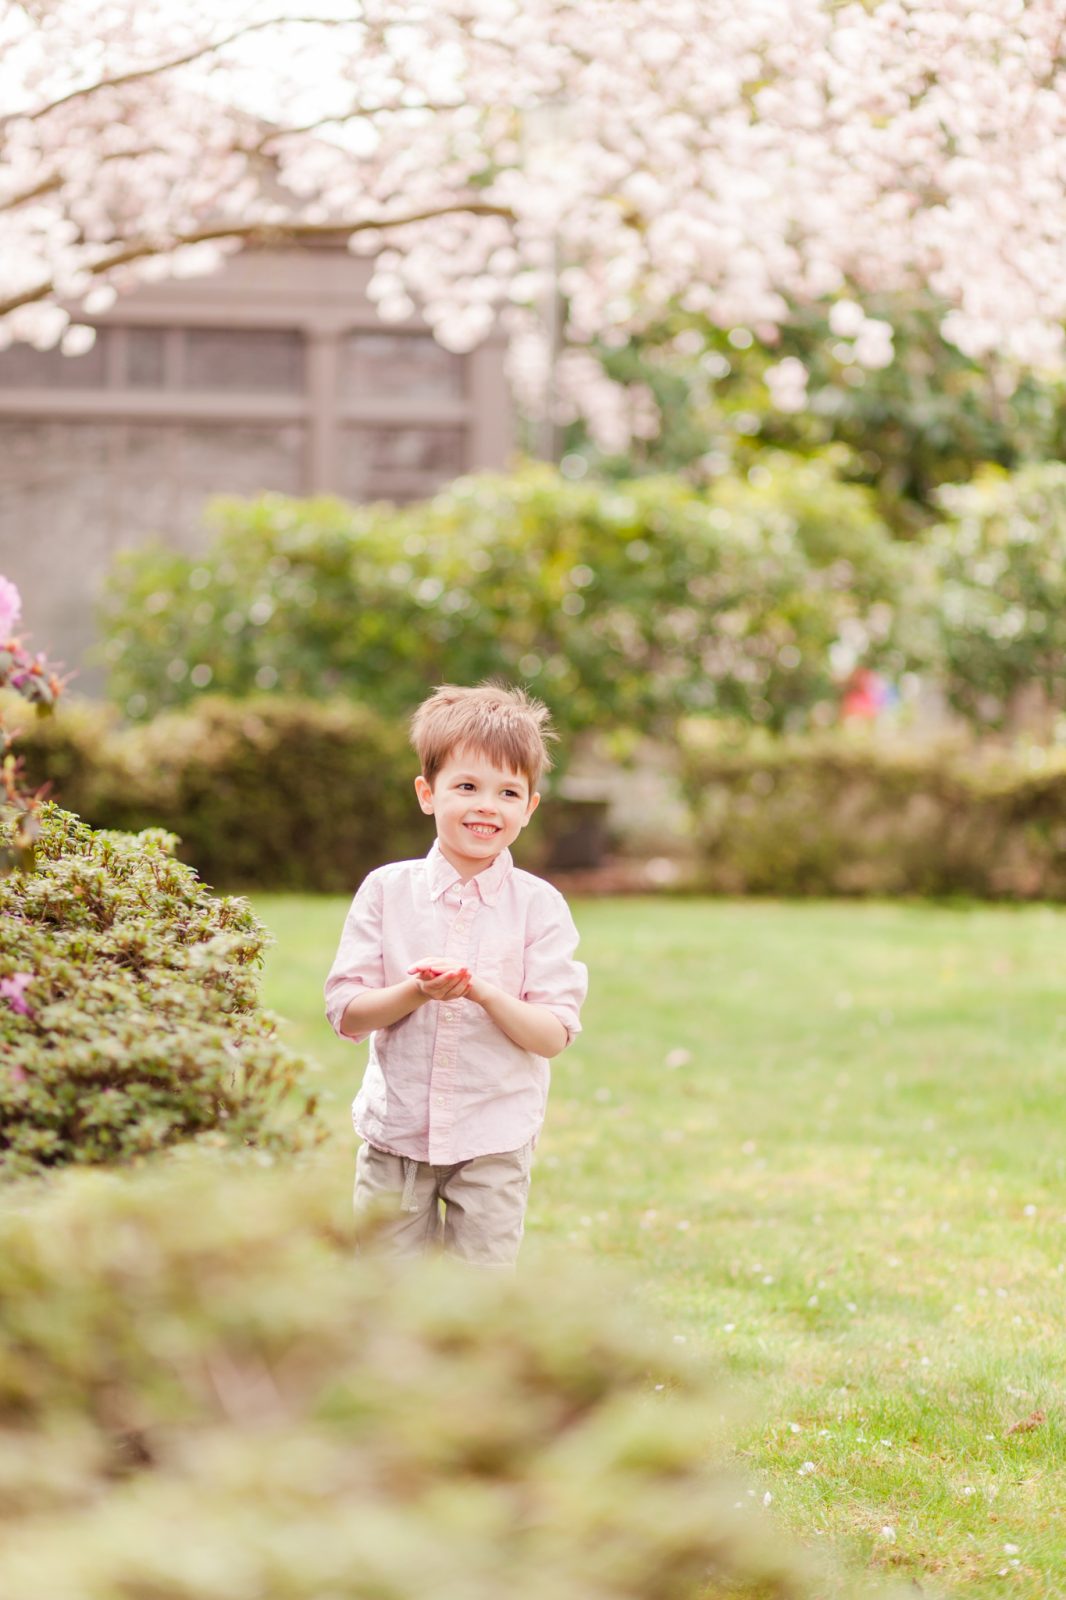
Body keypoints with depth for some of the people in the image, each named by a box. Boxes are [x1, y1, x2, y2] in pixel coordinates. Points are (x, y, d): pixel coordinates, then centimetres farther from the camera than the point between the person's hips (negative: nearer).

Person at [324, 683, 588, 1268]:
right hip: (396, 1132, 1)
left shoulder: (538, 905, -5)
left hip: (494, 1141, -1)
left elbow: (553, 1035, -10)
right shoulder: (387, 890, -2)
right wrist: (415, 992, -23)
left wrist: (486, 994, -26)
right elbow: (347, 1015, -5)